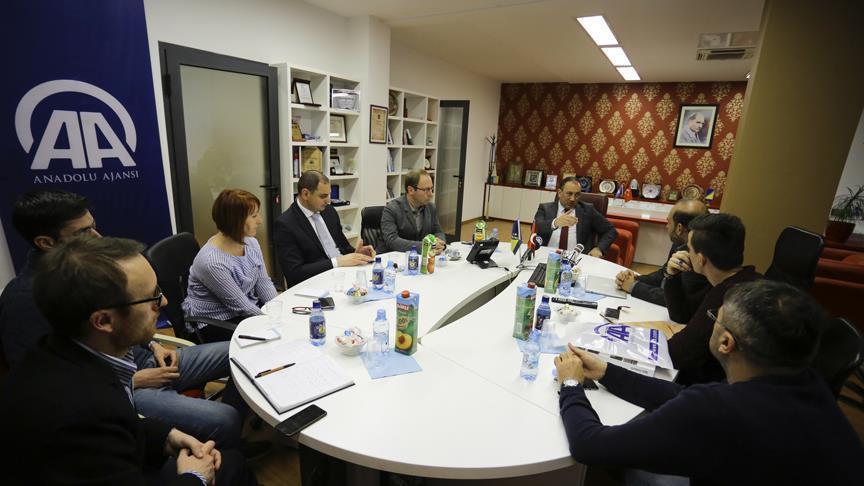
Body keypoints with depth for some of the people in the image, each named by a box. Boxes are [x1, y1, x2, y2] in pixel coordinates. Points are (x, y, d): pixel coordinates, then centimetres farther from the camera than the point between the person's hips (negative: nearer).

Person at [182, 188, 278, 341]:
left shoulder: (250, 242, -4)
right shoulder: (212, 262, -26)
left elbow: (263, 282, 1)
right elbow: (239, 304, -20)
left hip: (251, 309, 7)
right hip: (216, 322, -7)